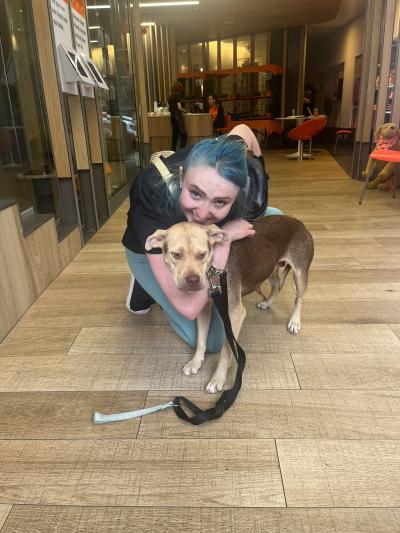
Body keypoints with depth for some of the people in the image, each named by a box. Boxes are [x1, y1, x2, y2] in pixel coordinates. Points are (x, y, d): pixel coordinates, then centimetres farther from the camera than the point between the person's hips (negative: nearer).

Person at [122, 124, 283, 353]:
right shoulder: (153, 195, -46)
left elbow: (243, 129, -7)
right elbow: (188, 306, -46)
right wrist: (224, 238, -45)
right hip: (151, 252, -4)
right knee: (211, 340, -8)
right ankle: (147, 285, 13)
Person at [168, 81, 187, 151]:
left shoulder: (169, 97, 10)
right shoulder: (177, 96, -11)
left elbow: (169, 108, 13)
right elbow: (179, 107, -16)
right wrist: (183, 110, 2)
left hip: (172, 116, 8)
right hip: (178, 116, -8)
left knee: (175, 133, 12)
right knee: (183, 134, -7)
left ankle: (173, 150, 12)